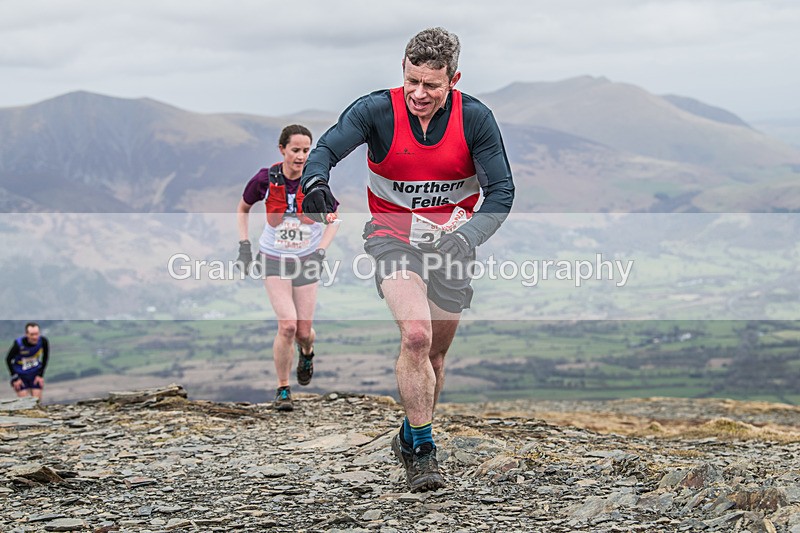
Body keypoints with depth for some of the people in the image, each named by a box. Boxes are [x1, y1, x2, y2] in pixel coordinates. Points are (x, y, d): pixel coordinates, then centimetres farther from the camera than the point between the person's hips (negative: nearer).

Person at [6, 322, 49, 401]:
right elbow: (8, 360, -10)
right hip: (20, 374, -2)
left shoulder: (43, 341, -20)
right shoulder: (19, 344, -27)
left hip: (35, 373, 3)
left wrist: (41, 375, 0)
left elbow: (45, 357, 0)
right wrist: (15, 378, -9)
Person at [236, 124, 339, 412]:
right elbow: (243, 208, 6)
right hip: (274, 259, -1)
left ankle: (307, 353, 43)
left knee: (304, 332, 3)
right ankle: (283, 389, 1)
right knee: (287, 325, -17)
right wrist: (244, 246, -2)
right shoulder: (265, 179, -14)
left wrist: (321, 251, -10)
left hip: (307, 260, 1)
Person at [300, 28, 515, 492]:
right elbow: (326, 149, -24)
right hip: (392, 236, -2)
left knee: (434, 353, 10)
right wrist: (316, 182, -48)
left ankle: (411, 437, 35)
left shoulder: (474, 118, -12)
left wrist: (467, 237, -27)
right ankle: (422, 450, -13)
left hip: (451, 240, 2)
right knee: (416, 336, -24)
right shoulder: (378, 110, -15)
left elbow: (501, 189, -10)